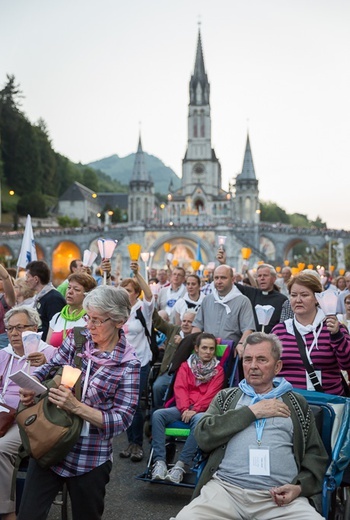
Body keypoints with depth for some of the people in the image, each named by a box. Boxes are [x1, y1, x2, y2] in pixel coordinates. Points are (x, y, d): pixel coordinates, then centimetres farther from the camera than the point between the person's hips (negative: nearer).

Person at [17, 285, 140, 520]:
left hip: (90, 458, -3)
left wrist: (76, 407, -26)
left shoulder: (128, 364, -13)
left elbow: (122, 419, -15)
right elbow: (51, 368, 10)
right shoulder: (77, 337, -1)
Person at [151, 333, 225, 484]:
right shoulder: (186, 366, 15)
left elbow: (211, 394, -3)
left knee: (199, 420, -39)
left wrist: (195, 410, -17)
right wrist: (184, 409, -15)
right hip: (183, 408, 3)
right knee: (157, 415, -26)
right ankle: (159, 461, -32)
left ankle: (182, 464, -38)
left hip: (202, 410, -3)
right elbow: (180, 388, 3)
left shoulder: (218, 370, 9)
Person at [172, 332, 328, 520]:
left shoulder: (297, 404, 17)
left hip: (280, 496, 1)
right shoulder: (226, 397, 17)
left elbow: (316, 454, 14)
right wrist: (252, 412, -2)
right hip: (225, 488, 0)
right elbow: (203, 436, 1)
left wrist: (300, 486, -6)